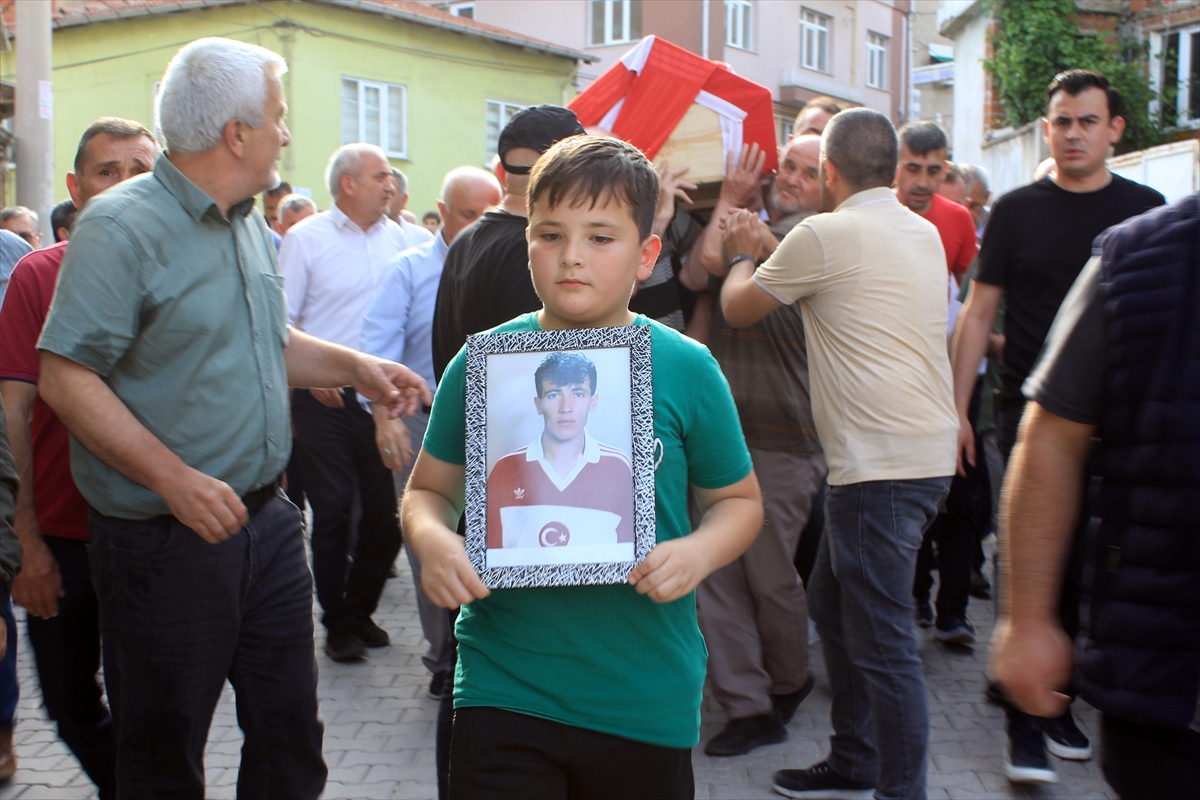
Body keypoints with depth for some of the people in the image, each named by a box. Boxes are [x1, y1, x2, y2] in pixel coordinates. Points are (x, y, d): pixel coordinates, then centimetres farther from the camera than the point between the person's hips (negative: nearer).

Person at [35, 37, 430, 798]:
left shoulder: (251, 224, 10)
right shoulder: (123, 226, -15)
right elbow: (66, 377, -20)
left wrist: (354, 365, 8)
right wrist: (174, 479, -26)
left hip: (268, 522, 7)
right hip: (165, 539, -7)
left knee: (291, 730, 15)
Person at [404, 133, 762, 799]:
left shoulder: (687, 370, -3)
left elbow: (738, 499, 7)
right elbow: (428, 489, 9)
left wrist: (699, 552, -14)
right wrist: (433, 541, -13)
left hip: (648, 700, 1)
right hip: (503, 689, 0)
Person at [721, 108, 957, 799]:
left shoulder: (827, 234, -11)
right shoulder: (923, 232, 13)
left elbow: (738, 307, 3)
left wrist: (742, 254, 22)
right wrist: (764, 247, 29)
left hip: (882, 466, -9)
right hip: (929, 450, 9)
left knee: (883, 643, -5)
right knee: (832, 601, 21)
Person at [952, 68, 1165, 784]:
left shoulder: (1145, 210, 6)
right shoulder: (1018, 210, 2)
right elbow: (979, 313, 3)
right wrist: (956, 408, -2)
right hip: (1030, 415, -2)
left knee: (1085, 572, 10)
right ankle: (1027, 730, 1)